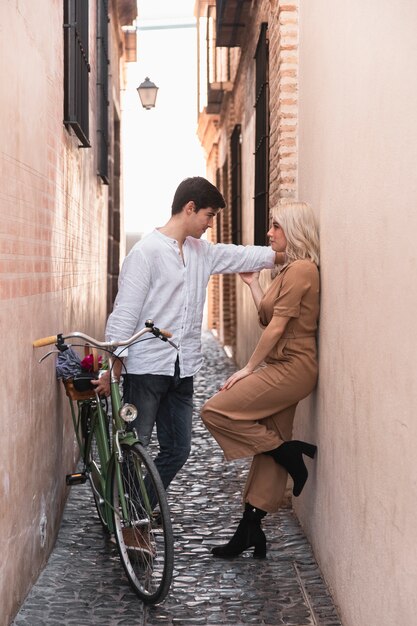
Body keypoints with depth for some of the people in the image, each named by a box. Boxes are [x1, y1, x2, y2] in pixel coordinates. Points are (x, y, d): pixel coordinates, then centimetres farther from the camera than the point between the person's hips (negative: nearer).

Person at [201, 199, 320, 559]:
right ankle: (250, 532, 16)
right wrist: (253, 283, 18)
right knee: (268, 453, 11)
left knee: (216, 412, -14)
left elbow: (277, 327, -17)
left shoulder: (301, 269, -14)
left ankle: (290, 452, -4)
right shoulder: (291, 270, 18)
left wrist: (249, 368, -13)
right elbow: (268, 318, 15)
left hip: (291, 368, -10)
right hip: (284, 369, 10)